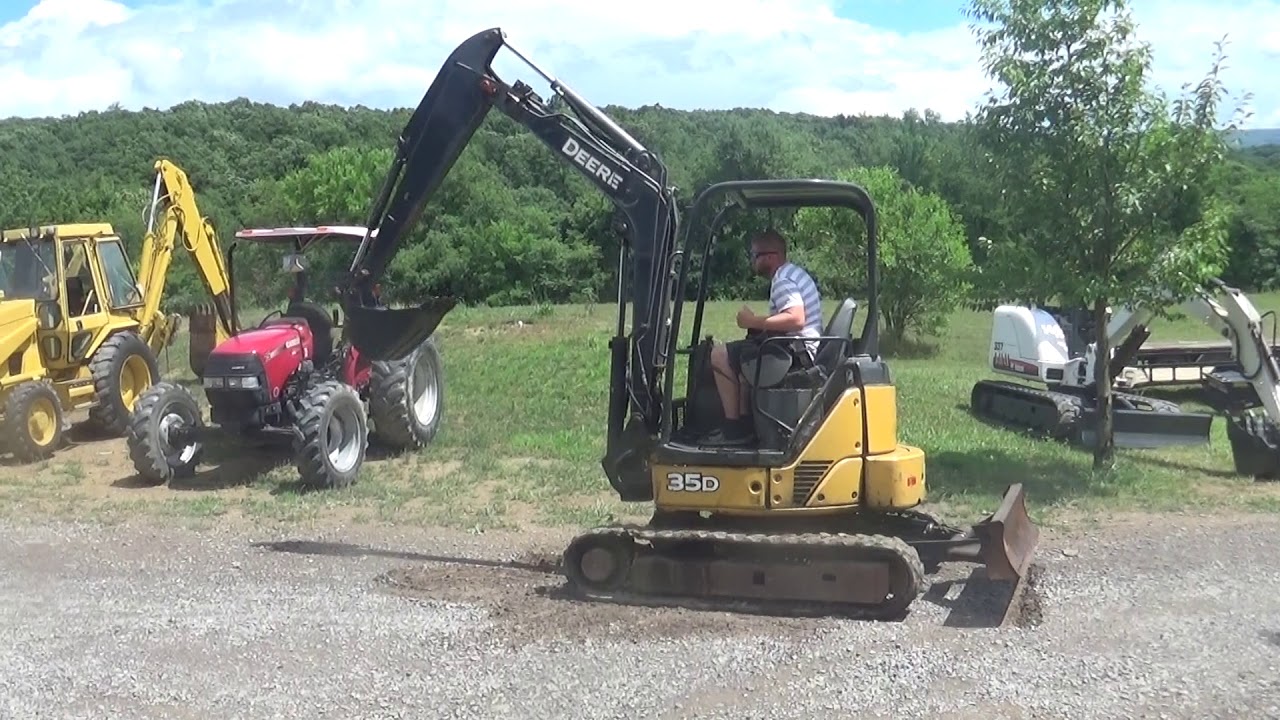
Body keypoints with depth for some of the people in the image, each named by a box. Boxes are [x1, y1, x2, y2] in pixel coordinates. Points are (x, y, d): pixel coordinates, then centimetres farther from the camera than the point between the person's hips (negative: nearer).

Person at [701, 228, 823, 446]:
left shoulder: (782, 281, -14)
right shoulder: (796, 273, 18)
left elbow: (796, 319, -30)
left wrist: (754, 321, -21)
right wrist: (757, 323, 13)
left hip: (796, 352, -11)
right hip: (801, 351, 11)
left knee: (720, 354, -14)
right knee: (741, 355, 28)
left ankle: (734, 428, -10)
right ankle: (744, 424, 20)